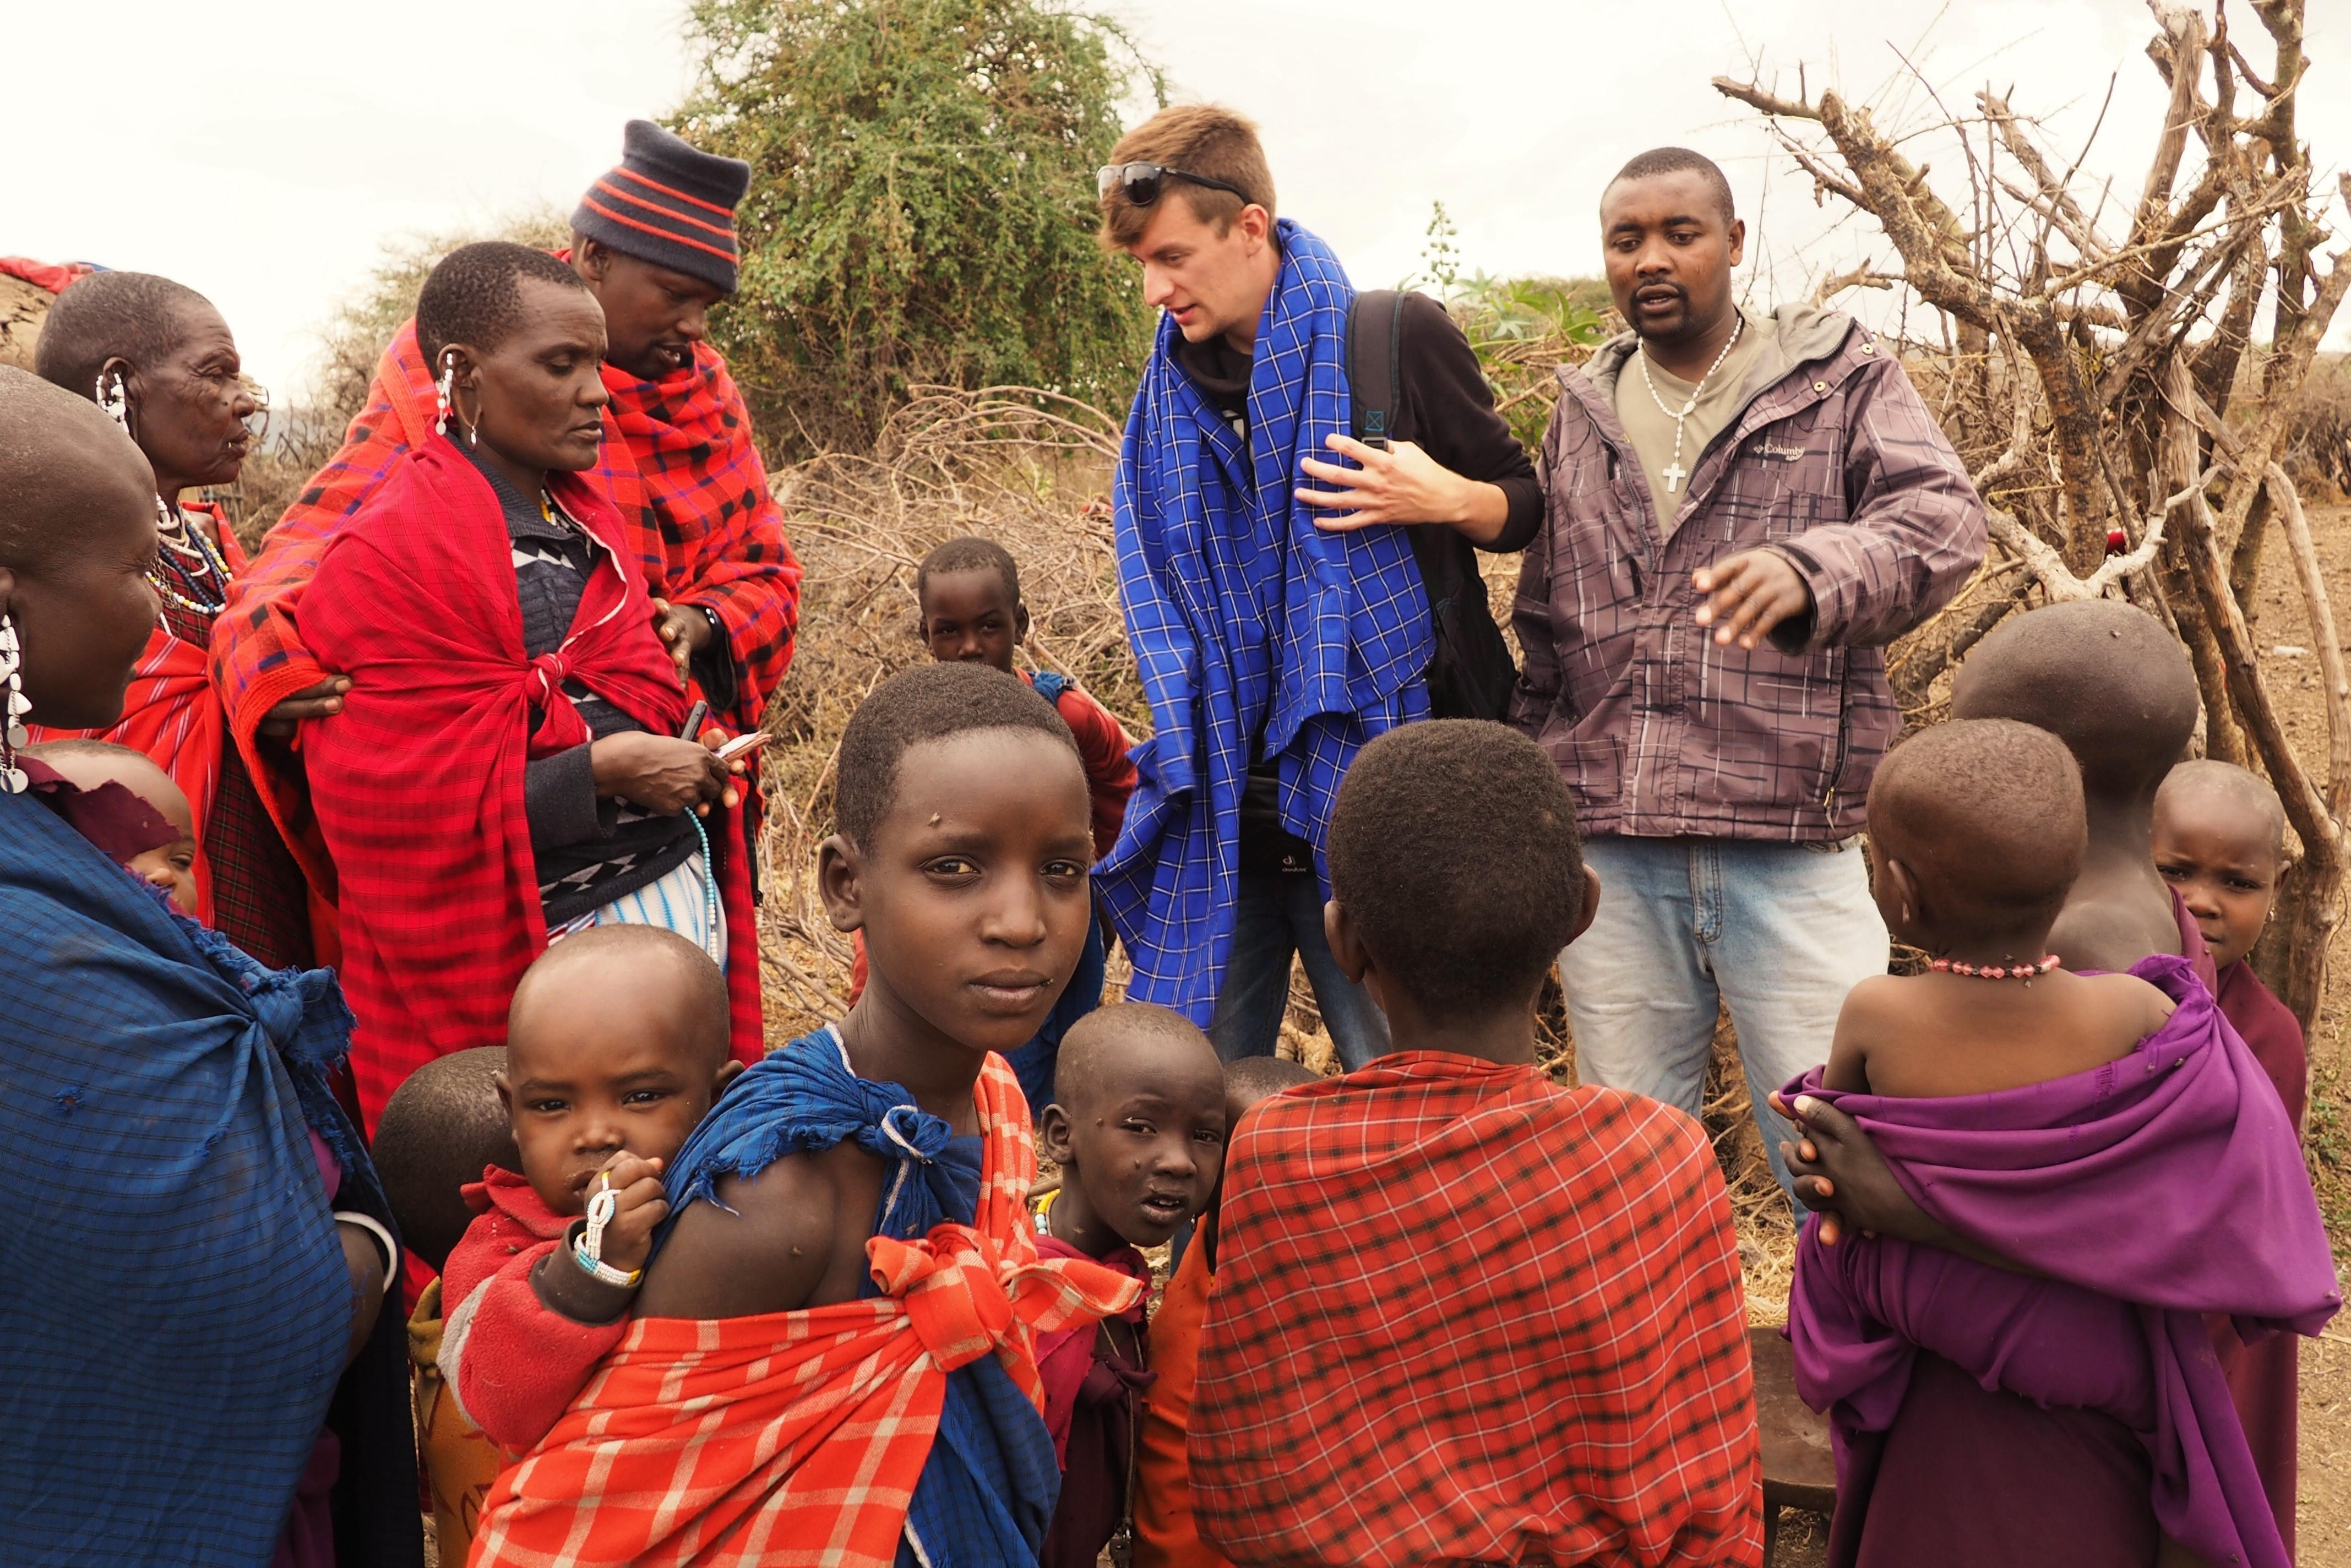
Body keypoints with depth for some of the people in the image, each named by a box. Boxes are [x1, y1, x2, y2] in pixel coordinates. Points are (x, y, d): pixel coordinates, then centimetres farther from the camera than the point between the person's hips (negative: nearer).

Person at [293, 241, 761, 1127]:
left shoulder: (584, 521, 13)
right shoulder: (388, 561, -12)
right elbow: (404, 806, -17)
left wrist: (687, 756, 5)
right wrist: (606, 769, -19)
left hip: (682, 903, 7)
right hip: (541, 947, -7)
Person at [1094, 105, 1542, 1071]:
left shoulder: (1398, 339, -3)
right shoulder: (1175, 383, 12)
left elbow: (1527, 509, 5)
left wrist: (1449, 500, -16)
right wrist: (1184, 740, 5)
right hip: (1221, 798, 5)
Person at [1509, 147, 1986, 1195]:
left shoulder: (1843, 378, 6)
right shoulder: (1580, 416, 17)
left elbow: (1943, 518, -10)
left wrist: (1812, 570, -32)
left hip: (1795, 851, -3)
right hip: (1608, 852, 3)